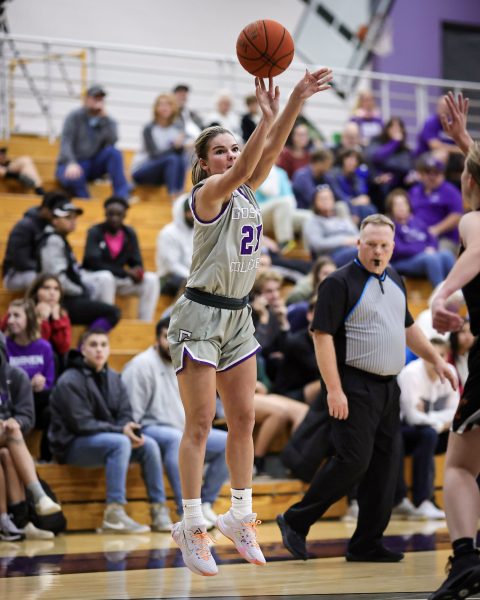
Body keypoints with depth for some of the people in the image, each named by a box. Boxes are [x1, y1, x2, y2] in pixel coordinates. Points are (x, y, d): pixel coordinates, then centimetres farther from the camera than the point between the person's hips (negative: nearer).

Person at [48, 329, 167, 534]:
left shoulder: (113, 378, 10)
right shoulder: (69, 382, -12)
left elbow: (125, 414, 7)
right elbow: (81, 424, -18)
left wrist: (130, 430, -17)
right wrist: (120, 431, -23)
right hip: (72, 445, -7)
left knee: (149, 444, -12)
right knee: (119, 443, -32)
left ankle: (159, 513, -8)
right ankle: (114, 515, -35)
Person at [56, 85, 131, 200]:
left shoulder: (107, 120, 6)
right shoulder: (74, 117, -3)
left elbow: (112, 141, -14)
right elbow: (65, 144, -16)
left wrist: (105, 118, -19)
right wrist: (72, 164, -35)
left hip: (95, 165, 3)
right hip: (74, 164, -3)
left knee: (114, 152, -26)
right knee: (72, 178, -39)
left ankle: (122, 196, -29)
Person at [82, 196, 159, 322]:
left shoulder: (129, 233, 3)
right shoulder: (95, 232, -13)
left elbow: (137, 263, 5)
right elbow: (94, 263, -23)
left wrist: (138, 273, -23)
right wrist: (126, 272, -27)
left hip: (119, 279, 5)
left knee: (151, 279, -14)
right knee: (106, 278, -39)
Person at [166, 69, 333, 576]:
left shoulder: (247, 190, 9)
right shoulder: (208, 192, -11)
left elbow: (269, 152, -6)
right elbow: (241, 169, -31)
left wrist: (296, 102, -19)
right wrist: (266, 114, -40)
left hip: (237, 316, 8)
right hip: (201, 315, -7)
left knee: (243, 419, 8)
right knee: (200, 422, -6)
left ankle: (240, 517, 17)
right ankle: (191, 528, -2)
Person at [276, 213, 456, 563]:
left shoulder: (395, 281, 15)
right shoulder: (341, 283, -9)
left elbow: (408, 327, 29)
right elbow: (322, 334, -14)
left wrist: (436, 359, 22)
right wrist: (334, 389, -20)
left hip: (387, 388, 8)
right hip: (354, 387, -8)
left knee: (384, 465, 4)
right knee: (353, 460, -14)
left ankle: (367, 544, 11)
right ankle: (296, 522, 0)